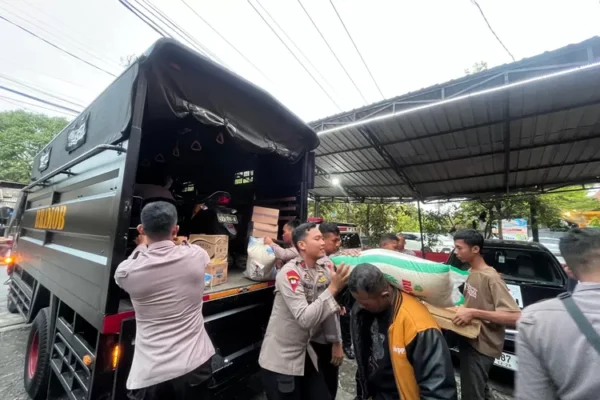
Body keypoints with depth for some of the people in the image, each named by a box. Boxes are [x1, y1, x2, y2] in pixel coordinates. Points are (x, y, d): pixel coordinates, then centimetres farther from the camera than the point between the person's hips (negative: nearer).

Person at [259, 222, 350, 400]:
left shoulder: (324, 271, -3)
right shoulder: (289, 272, -24)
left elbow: (328, 313, 7)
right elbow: (305, 319, -31)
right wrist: (333, 288, -32)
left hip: (306, 355, 6)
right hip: (280, 360, -6)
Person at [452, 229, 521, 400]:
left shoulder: (490, 278, -23)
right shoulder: (471, 273, 3)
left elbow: (515, 317, -28)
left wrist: (474, 313, -33)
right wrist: (462, 309, 0)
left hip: (482, 347, -8)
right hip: (470, 340, 8)